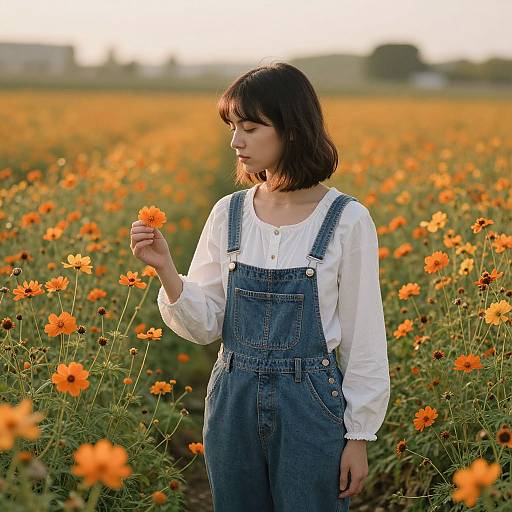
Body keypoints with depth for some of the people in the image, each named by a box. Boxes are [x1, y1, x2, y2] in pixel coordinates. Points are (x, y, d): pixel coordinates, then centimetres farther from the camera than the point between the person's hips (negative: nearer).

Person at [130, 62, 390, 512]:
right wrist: (165, 269, -14)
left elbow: (363, 336, -5)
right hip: (234, 401, 4)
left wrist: (359, 435, -4)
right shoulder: (228, 214, 1)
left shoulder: (347, 220, -9)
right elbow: (205, 326, 2)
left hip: (310, 404, -3)